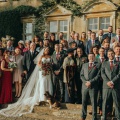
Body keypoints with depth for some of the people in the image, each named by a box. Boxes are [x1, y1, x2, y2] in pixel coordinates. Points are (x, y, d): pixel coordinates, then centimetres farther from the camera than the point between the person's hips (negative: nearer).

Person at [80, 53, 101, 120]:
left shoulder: (98, 65, 5)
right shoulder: (84, 65, 16)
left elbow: (98, 76, -5)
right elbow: (81, 75, 11)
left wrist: (90, 82, -13)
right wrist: (85, 81, -7)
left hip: (93, 86, -3)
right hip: (85, 86, 3)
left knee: (94, 102, -1)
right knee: (84, 102, 8)